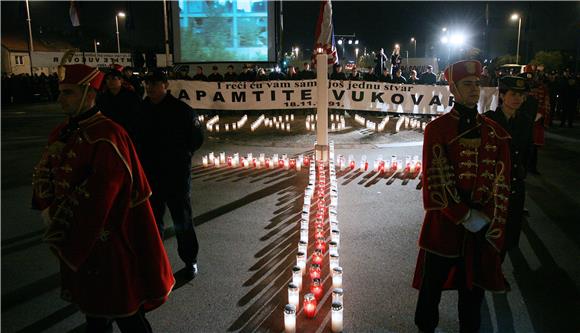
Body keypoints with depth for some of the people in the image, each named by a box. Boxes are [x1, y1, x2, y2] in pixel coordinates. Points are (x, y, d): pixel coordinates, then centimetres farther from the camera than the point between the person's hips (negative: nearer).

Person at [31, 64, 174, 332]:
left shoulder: (107, 136, -22)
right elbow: (43, 173, 11)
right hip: (75, 236, 8)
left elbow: (98, 193, -25)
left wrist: (58, 216, -13)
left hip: (109, 237, -8)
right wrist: (49, 209, -5)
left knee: (121, 304, 8)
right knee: (91, 299, 25)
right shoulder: (62, 133, 5)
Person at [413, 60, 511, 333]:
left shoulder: (496, 132, 4)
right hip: (444, 224, -3)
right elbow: (436, 181, -13)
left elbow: (502, 182, 2)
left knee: (474, 286, 16)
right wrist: (465, 216, -14)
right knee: (432, 283, 11)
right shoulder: (436, 129, -8)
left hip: (484, 226, 3)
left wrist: (487, 218, -8)